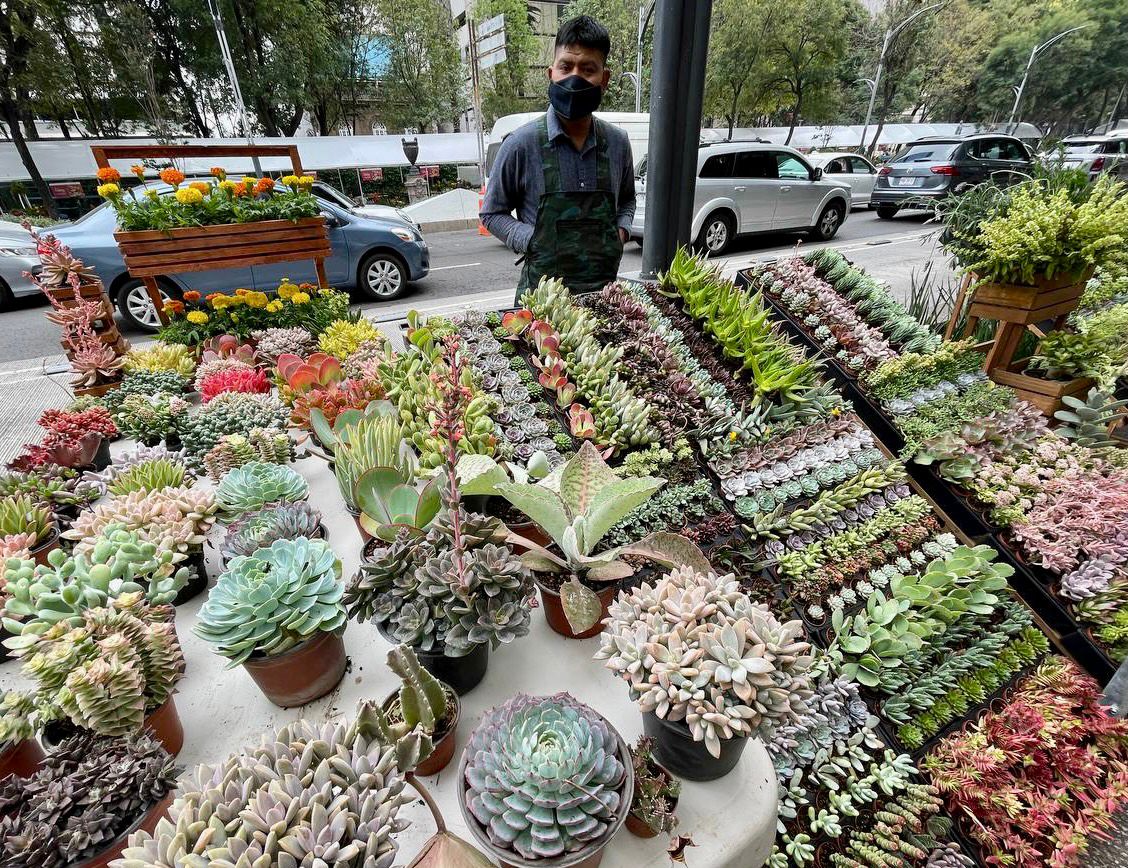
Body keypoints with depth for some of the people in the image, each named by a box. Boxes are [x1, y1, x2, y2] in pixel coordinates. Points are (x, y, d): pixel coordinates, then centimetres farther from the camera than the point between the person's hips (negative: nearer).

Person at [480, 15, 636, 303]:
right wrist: (534, 242, -13)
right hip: (543, 291, -3)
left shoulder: (617, 142, 4)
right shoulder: (522, 144, -7)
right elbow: (492, 213, 1)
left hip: (605, 290, 4)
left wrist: (621, 230, 1)